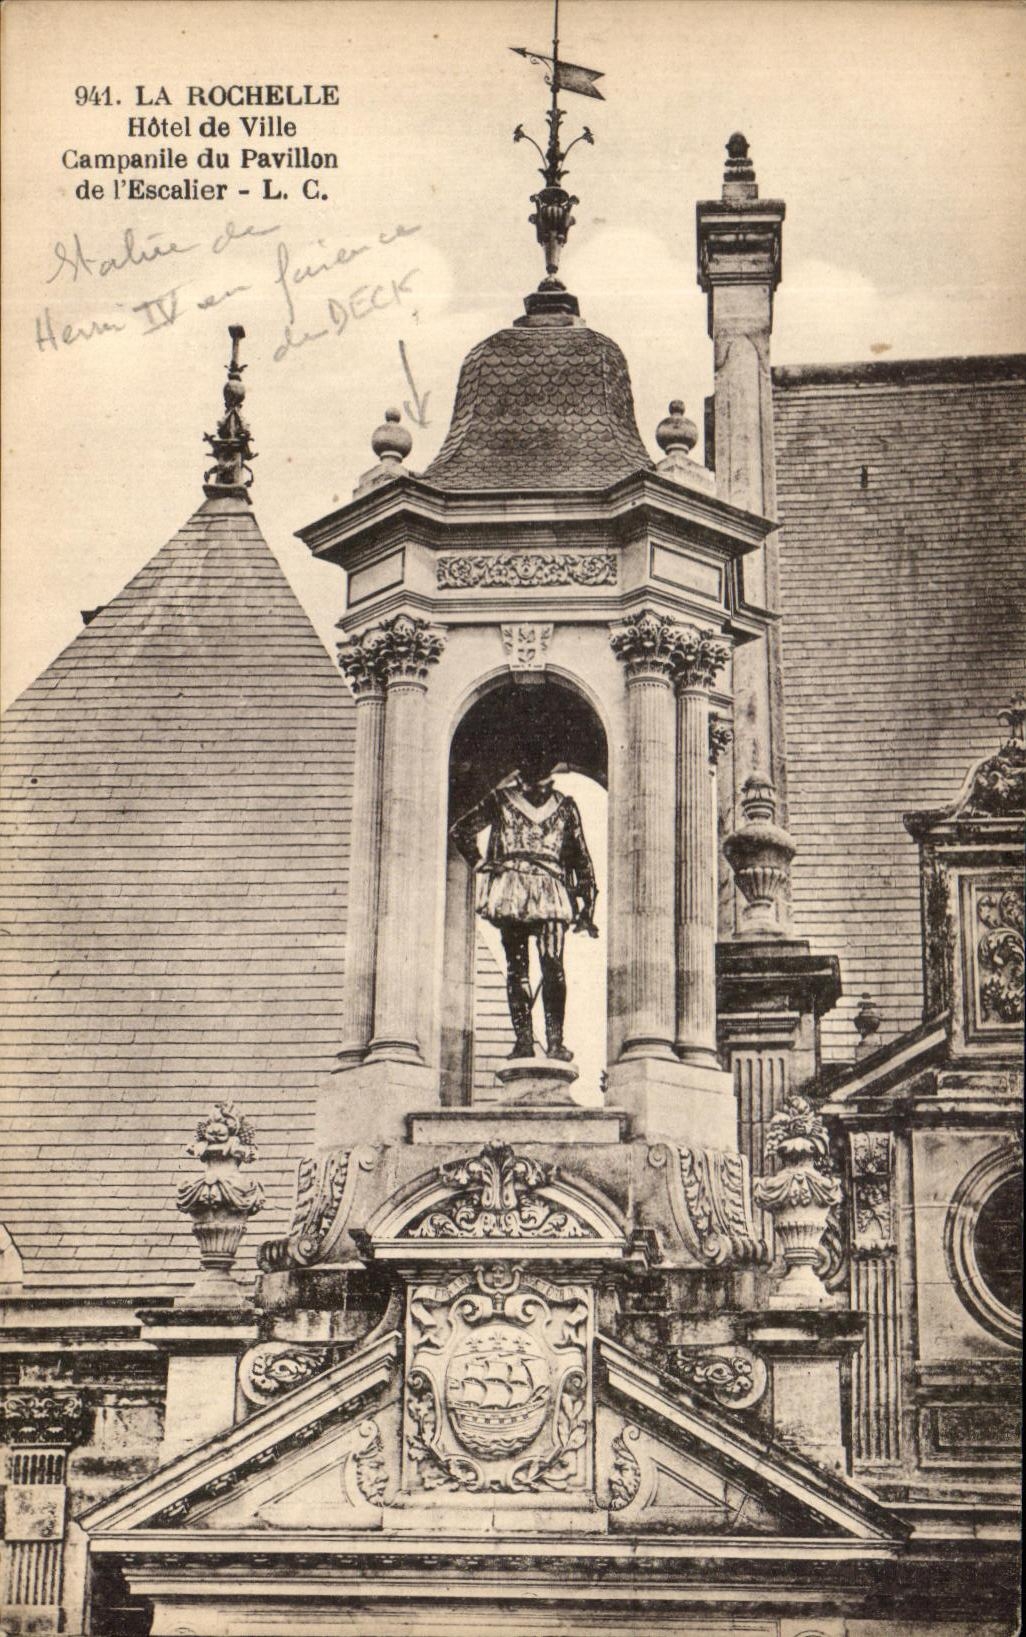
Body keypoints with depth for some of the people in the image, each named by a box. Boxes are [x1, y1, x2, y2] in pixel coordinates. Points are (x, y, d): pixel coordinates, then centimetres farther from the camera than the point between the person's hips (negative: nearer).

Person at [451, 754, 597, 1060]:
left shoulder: (565, 806, 15)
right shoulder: (501, 799, 12)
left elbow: (580, 857, 16)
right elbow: (461, 831, 19)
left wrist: (586, 906, 9)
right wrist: (481, 864, 7)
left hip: (551, 894, 0)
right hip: (510, 893, 0)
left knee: (553, 965, -14)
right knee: (517, 968, -2)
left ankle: (555, 1039, -12)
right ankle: (523, 1039, -2)